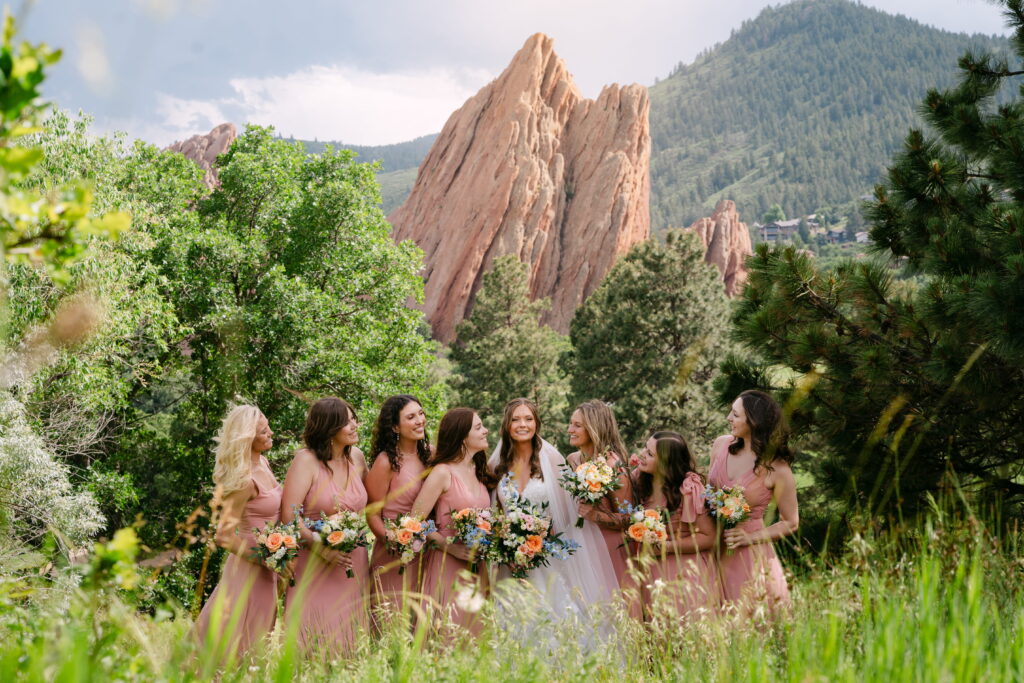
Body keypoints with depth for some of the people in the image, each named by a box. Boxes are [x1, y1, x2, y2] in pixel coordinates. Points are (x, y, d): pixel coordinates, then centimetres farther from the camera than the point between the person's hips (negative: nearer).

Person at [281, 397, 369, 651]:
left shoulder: (356, 457, 8)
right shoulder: (306, 460, -9)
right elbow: (289, 515, -15)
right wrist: (322, 549, -24)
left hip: (354, 562, 5)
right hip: (315, 565, -5)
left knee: (349, 639, 7)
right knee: (316, 640, -3)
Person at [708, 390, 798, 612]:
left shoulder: (777, 470, -15)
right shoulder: (721, 445, -1)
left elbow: (790, 523, -4)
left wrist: (750, 538, -15)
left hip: (749, 555, -4)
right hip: (714, 549, 4)